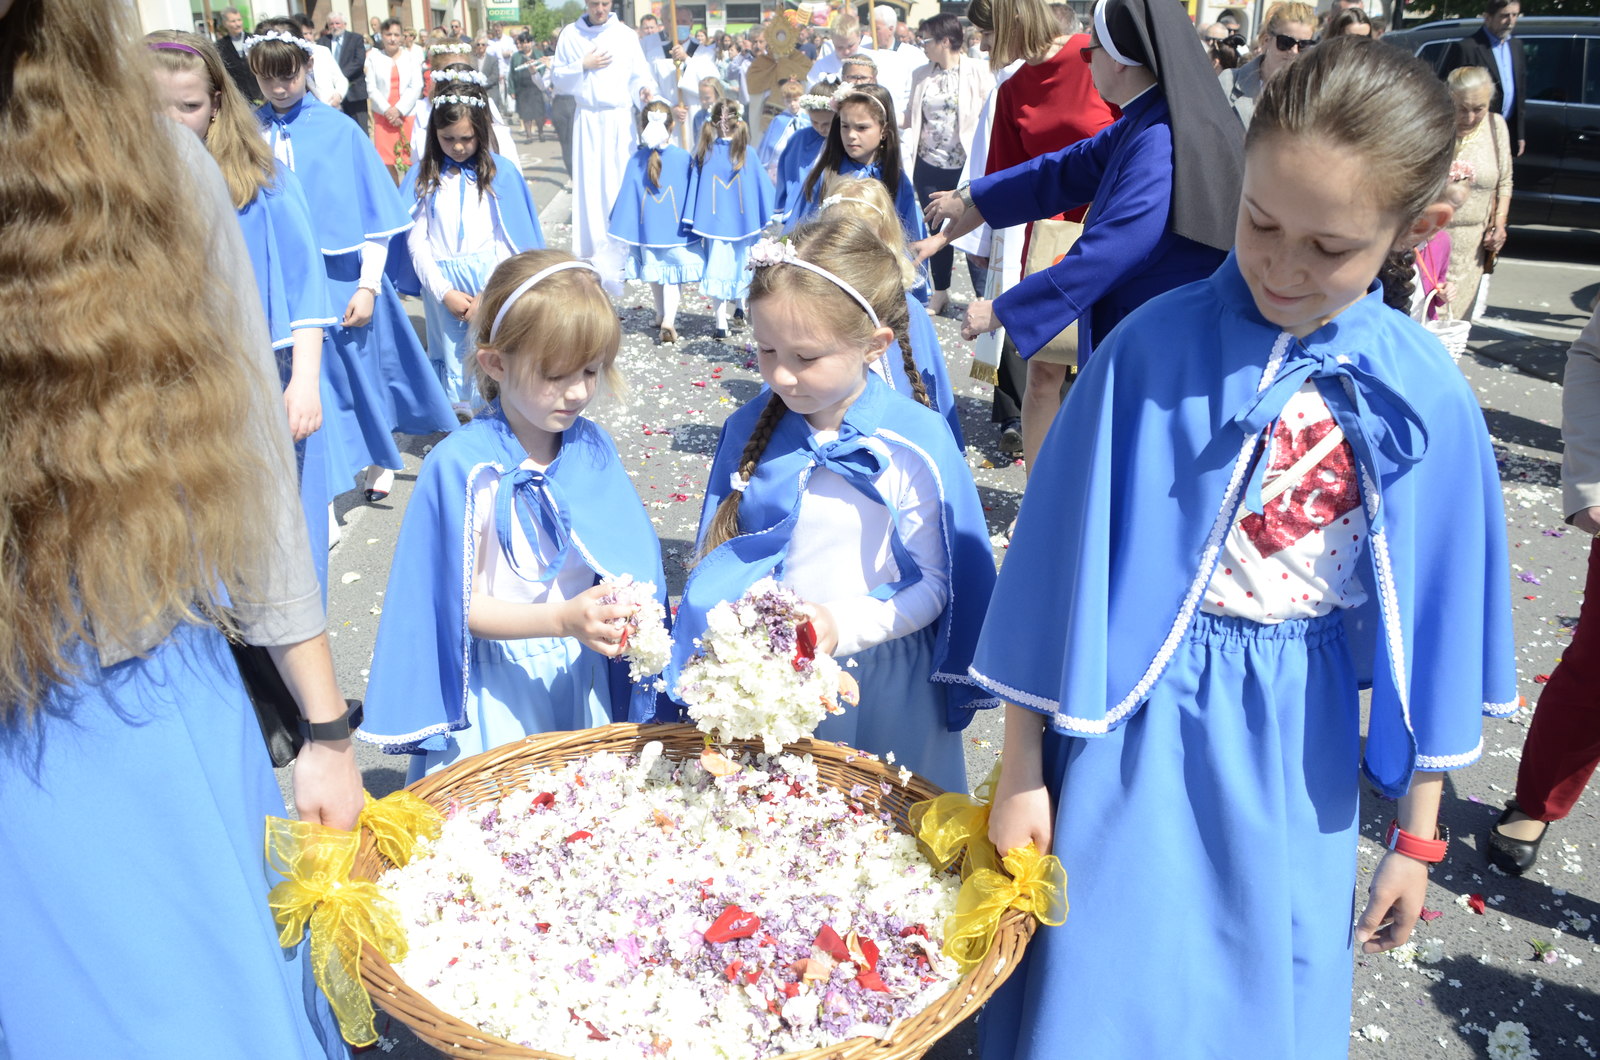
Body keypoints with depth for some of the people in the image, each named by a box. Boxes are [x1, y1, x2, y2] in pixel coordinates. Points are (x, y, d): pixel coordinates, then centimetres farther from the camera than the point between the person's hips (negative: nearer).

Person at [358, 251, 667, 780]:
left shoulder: (593, 448, -3)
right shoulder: (461, 465, -17)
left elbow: (622, 562, 3)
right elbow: (464, 605, -16)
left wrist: (623, 612, -19)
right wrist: (561, 620, -29)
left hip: (582, 675, 4)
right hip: (499, 688, -4)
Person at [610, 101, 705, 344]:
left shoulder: (637, 160, -9)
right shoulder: (685, 158, -11)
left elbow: (628, 196, -5)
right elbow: (694, 195, -2)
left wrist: (627, 230, 2)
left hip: (648, 229, 2)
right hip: (677, 229, -2)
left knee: (655, 272, 20)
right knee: (673, 277, 4)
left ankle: (661, 316, 34)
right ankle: (668, 321, -13)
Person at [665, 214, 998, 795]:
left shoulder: (915, 447, -16)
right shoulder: (748, 430, -4)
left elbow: (935, 584, -11)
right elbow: (718, 557, 6)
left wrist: (845, 625, -24)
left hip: (881, 686, -3)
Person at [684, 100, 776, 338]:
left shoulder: (704, 153, -5)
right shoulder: (748, 153, -8)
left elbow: (694, 187, -3)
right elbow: (763, 186, -2)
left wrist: (692, 221, 1)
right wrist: (770, 215, 9)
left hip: (714, 221, 0)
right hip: (743, 221, 0)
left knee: (718, 268, 4)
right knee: (741, 263, 20)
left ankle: (720, 322, 1)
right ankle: (740, 304, 31)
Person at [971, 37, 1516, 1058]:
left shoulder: (1425, 397, -8)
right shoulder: (1155, 346, -14)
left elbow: (1431, 624, 2)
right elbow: (1059, 560, -8)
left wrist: (1417, 833, 8)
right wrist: (1023, 768, -3)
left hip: (1297, 746, 2)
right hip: (1136, 724, -1)